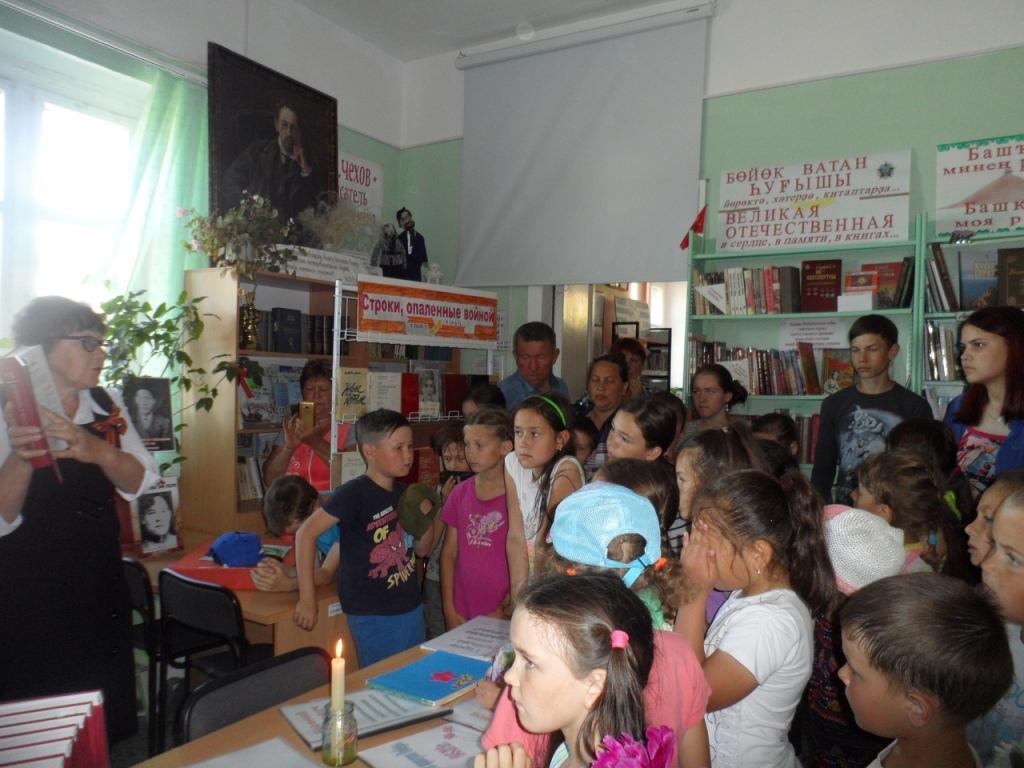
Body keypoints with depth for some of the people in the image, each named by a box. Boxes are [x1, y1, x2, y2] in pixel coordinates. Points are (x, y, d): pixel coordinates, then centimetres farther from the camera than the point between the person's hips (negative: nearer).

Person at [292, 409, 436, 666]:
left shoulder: (404, 493, 3)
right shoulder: (354, 493, -18)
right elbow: (306, 533, -20)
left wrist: (426, 518, -8)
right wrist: (307, 599, -19)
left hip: (411, 608, 7)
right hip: (372, 616, -7)